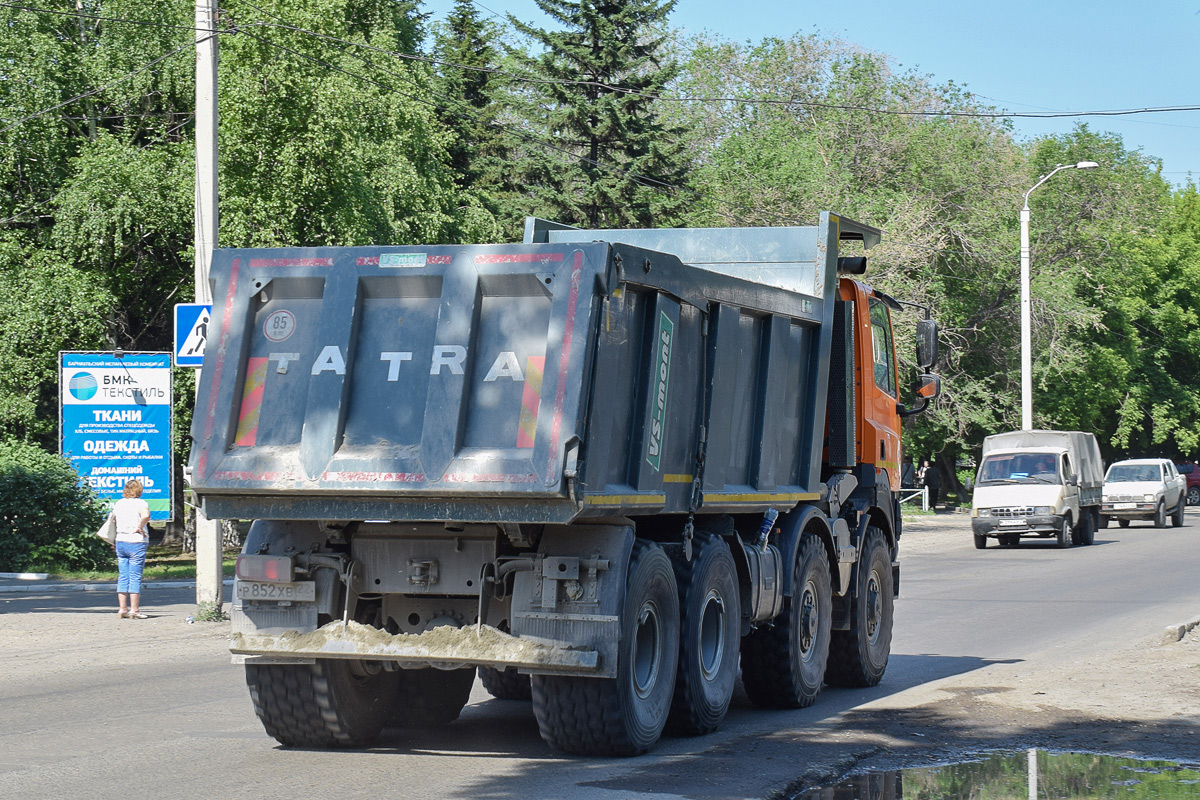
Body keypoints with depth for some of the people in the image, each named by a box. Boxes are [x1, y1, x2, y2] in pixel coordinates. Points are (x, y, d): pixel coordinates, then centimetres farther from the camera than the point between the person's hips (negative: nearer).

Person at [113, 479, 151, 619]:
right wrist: (140, 527, -12)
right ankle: (134, 610, -2)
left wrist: (114, 542, 25)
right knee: (135, 577, -1)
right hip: (136, 543, -5)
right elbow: (146, 515, -28)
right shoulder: (141, 503, -8)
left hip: (120, 542, 5)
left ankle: (122, 609, 9)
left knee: (122, 577, 9)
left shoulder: (119, 503, 11)